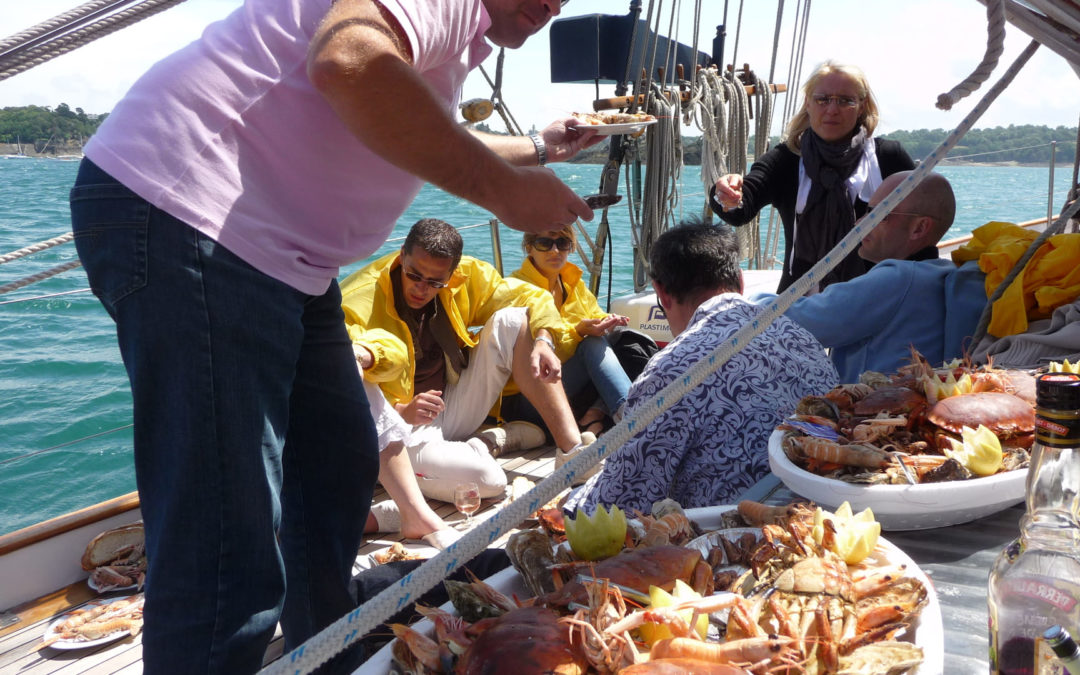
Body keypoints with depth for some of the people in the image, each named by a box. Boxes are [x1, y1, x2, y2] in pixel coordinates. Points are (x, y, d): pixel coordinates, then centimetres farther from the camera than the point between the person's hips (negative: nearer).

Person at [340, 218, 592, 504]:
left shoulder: (466, 275, -2)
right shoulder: (357, 304, -19)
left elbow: (532, 298, 5)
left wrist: (543, 342, -15)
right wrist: (403, 413, -36)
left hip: (455, 407, 6)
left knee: (511, 320, -13)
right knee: (487, 480, -36)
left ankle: (573, 450, -13)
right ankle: (483, 446, 3)